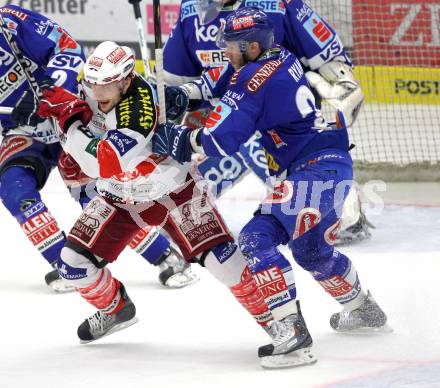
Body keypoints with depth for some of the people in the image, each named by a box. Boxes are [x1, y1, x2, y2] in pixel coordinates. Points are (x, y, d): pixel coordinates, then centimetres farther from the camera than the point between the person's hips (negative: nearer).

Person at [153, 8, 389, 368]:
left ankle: (292, 333, -22)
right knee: (313, 251, 29)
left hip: (315, 169, -10)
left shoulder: (256, 78, -18)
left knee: (258, 238, -16)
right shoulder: (280, 58, 9)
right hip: (333, 164, 10)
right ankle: (365, 310, 49)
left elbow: (221, 139, -20)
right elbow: (221, 81, 24)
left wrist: (183, 139, -4)